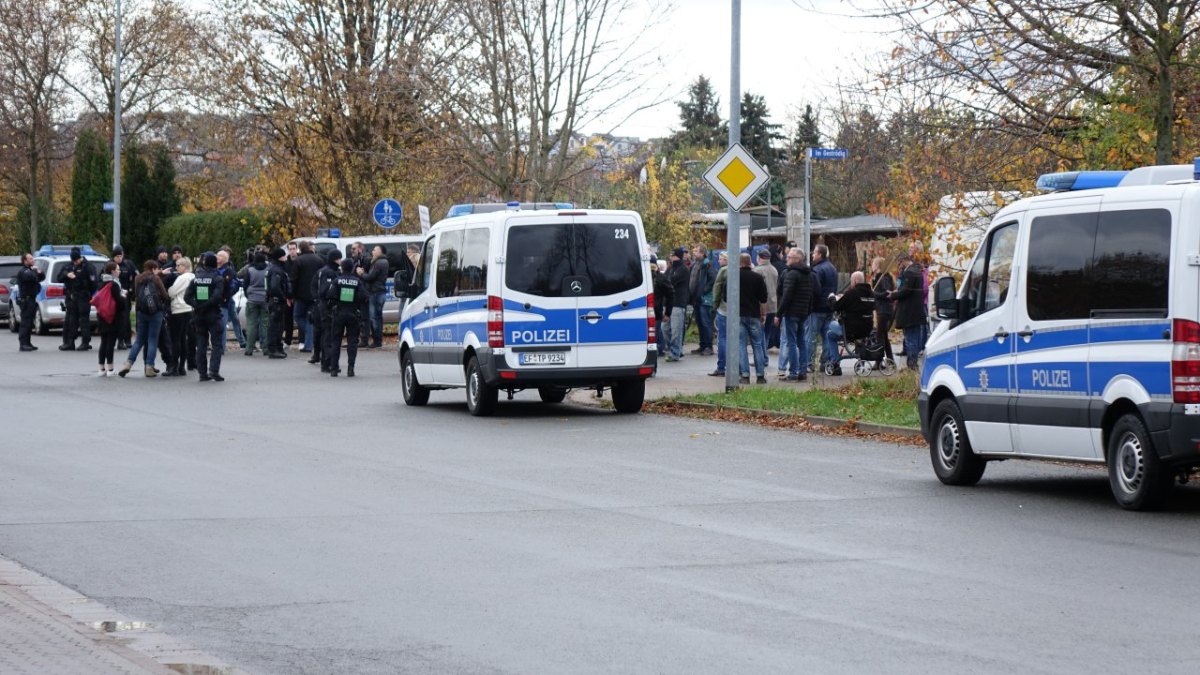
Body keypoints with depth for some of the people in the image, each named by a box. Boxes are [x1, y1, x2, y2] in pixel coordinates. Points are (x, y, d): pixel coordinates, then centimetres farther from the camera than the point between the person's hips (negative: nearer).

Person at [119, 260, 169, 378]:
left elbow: (135, 295, 14)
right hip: (155, 312, -4)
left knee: (139, 340, 12)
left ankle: (128, 364, -1)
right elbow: (164, 295, -4)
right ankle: (149, 368, -2)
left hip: (141, 312, 4)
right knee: (152, 340, 1)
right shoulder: (155, 279, -4)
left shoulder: (138, 279, 9)